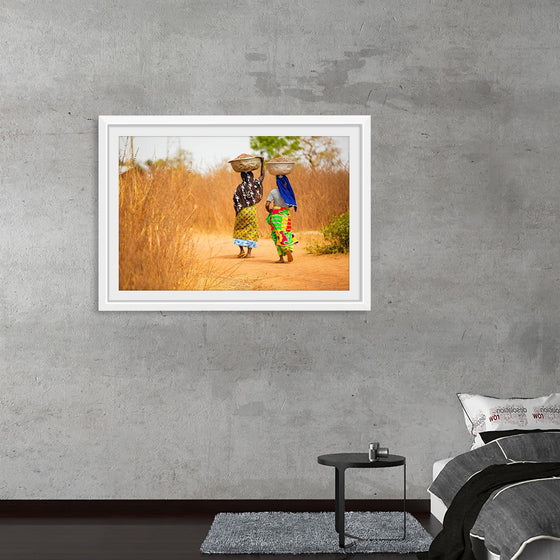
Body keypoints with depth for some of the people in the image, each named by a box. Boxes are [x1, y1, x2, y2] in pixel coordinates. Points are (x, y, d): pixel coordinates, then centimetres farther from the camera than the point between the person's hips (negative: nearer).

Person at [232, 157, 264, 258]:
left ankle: (241, 250, 2)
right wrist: (262, 162, 15)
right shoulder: (254, 184, -4)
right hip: (252, 210, 1)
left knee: (239, 230, 14)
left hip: (242, 211, -1)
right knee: (251, 231, 7)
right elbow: (262, 175, 11)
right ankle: (249, 252, 0)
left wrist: (237, 212, 6)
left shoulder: (240, 187, -8)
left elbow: (235, 202, -7)